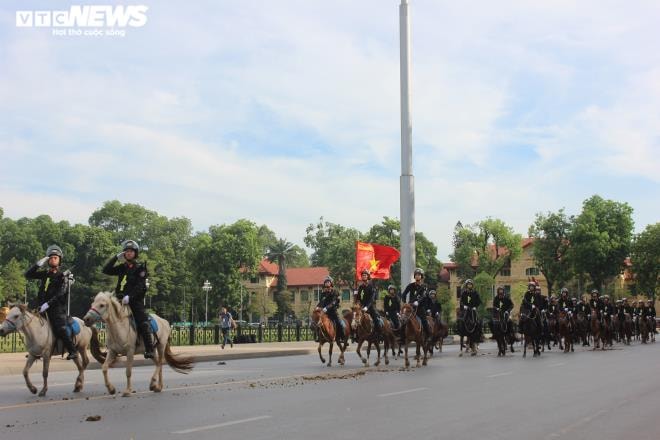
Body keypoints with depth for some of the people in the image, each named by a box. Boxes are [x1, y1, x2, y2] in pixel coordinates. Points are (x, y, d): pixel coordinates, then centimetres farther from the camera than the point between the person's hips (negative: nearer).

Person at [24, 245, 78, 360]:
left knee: (60, 329, -19)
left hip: (57, 307, -7)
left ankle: (73, 351, -14)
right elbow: (28, 275, 9)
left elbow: (60, 294, -14)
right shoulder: (45, 274, 14)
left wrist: (48, 304, -23)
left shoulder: (63, 276, -3)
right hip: (43, 306, 7)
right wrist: (39, 264, -2)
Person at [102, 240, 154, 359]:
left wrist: (129, 296, -24)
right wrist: (116, 257, 2)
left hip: (136, 299, -5)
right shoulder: (122, 267, 15)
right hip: (121, 299, 5)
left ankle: (149, 350, -20)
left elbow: (140, 286, -11)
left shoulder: (140, 267, -1)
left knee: (142, 323, -17)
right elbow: (106, 270, 8)